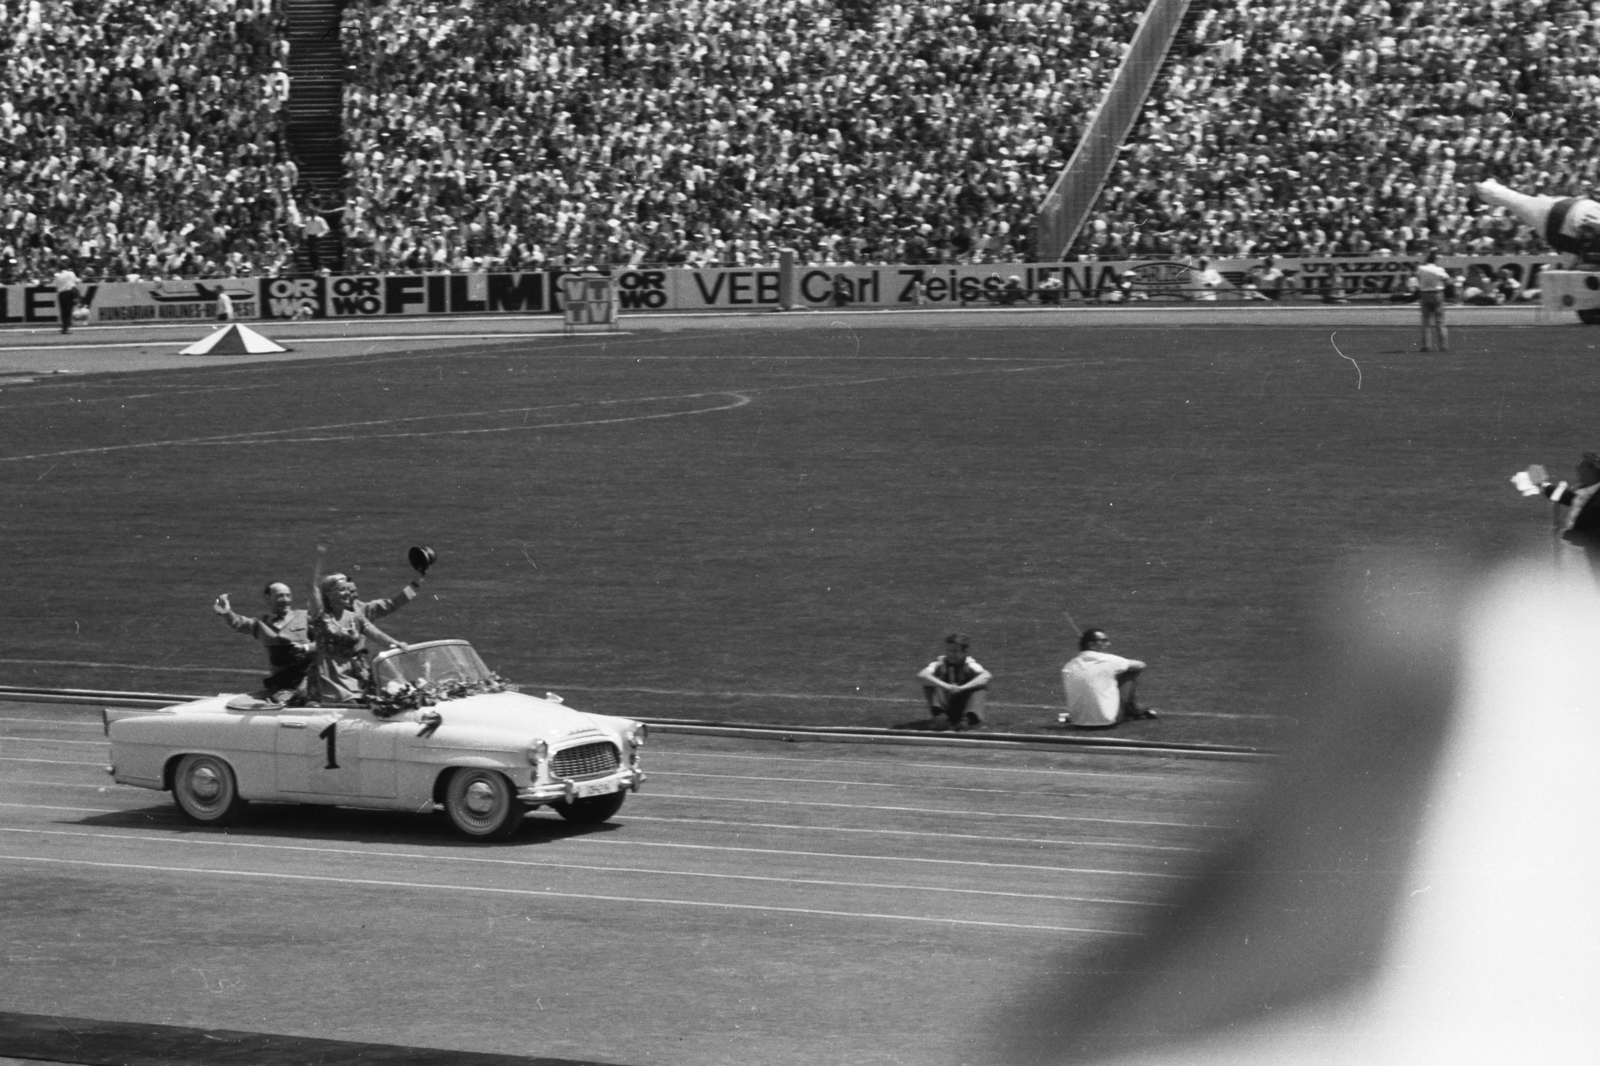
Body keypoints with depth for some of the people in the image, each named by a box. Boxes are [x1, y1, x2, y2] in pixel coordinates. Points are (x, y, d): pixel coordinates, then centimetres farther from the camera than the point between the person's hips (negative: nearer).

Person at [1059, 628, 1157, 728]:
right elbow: (1140, 665, 6)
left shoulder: (1069, 666, 2)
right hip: (1105, 722, -5)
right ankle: (1133, 710, 26)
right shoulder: (1107, 660, -8)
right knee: (1130, 674, 10)